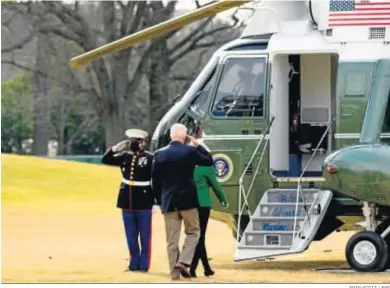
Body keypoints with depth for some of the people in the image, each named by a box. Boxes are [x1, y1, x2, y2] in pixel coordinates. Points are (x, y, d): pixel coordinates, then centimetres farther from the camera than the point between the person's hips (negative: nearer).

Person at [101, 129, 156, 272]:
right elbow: (105, 160, 12)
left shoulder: (150, 158, -9)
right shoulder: (125, 157, 7)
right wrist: (116, 148, -2)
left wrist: (156, 201, -10)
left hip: (143, 203, -5)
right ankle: (134, 264, 20)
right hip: (127, 202, 5)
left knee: (145, 236, 2)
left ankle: (143, 265, 8)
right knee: (131, 237, 11)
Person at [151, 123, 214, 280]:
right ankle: (183, 262, -7)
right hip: (187, 200, -3)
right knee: (193, 231, 13)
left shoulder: (159, 154, 1)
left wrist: (160, 201, 14)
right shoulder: (190, 151, -8)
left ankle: (174, 272, 3)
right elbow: (209, 161, 6)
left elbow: (155, 181, 4)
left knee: (172, 239, 5)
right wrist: (198, 145, 11)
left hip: (168, 201, 3)